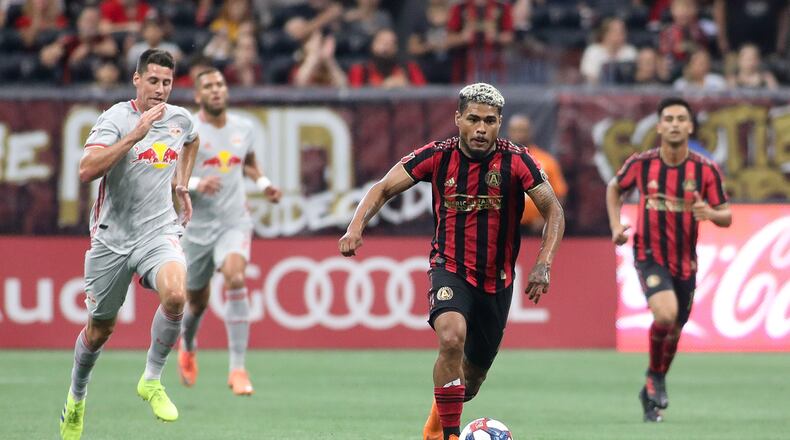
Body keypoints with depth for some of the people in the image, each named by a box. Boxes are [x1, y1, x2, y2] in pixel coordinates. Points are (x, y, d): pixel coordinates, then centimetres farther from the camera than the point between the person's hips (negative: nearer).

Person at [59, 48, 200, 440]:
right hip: (112, 236, -2)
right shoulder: (116, 118, -11)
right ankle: (76, 397, 38)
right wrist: (135, 136, -32)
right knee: (99, 329, 9)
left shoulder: (181, 119, 5)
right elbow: (87, 170, -27)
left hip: (158, 231, 2)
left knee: (175, 295, -29)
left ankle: (151, 380, -9)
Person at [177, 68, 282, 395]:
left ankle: (238, 369, -24)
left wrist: (264, 184, 9)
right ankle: (187, 346, 49)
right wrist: (194, 184, -25)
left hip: (234, 223, 1)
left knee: (235, 278, -26)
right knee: (197, 300, 10)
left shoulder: (243, 128, 7)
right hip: (197, 226, -1)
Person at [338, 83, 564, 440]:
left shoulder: (516, 161, -12)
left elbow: (553, 211, -7)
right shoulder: (437, 156, -10)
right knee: (451, 337, -33)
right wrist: (356, 226, -21)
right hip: (450, 269, -2)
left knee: (472, 377, 12)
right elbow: (384, 189, -4)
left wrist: (543, 265, -20)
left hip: (497, 280, 2)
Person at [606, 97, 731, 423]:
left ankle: (652, 390, 38)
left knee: (673, 331, 14)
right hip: (649, 255, -3)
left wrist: (710, 213, -26)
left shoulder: (706, 170, -8)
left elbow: (726, 217, -3)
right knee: (666, 313, -27)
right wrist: (616, 226, -1)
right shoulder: (641, 163, -8)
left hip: (685, 262, 3)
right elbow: (614, 188, 13)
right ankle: (655, 375, -1)